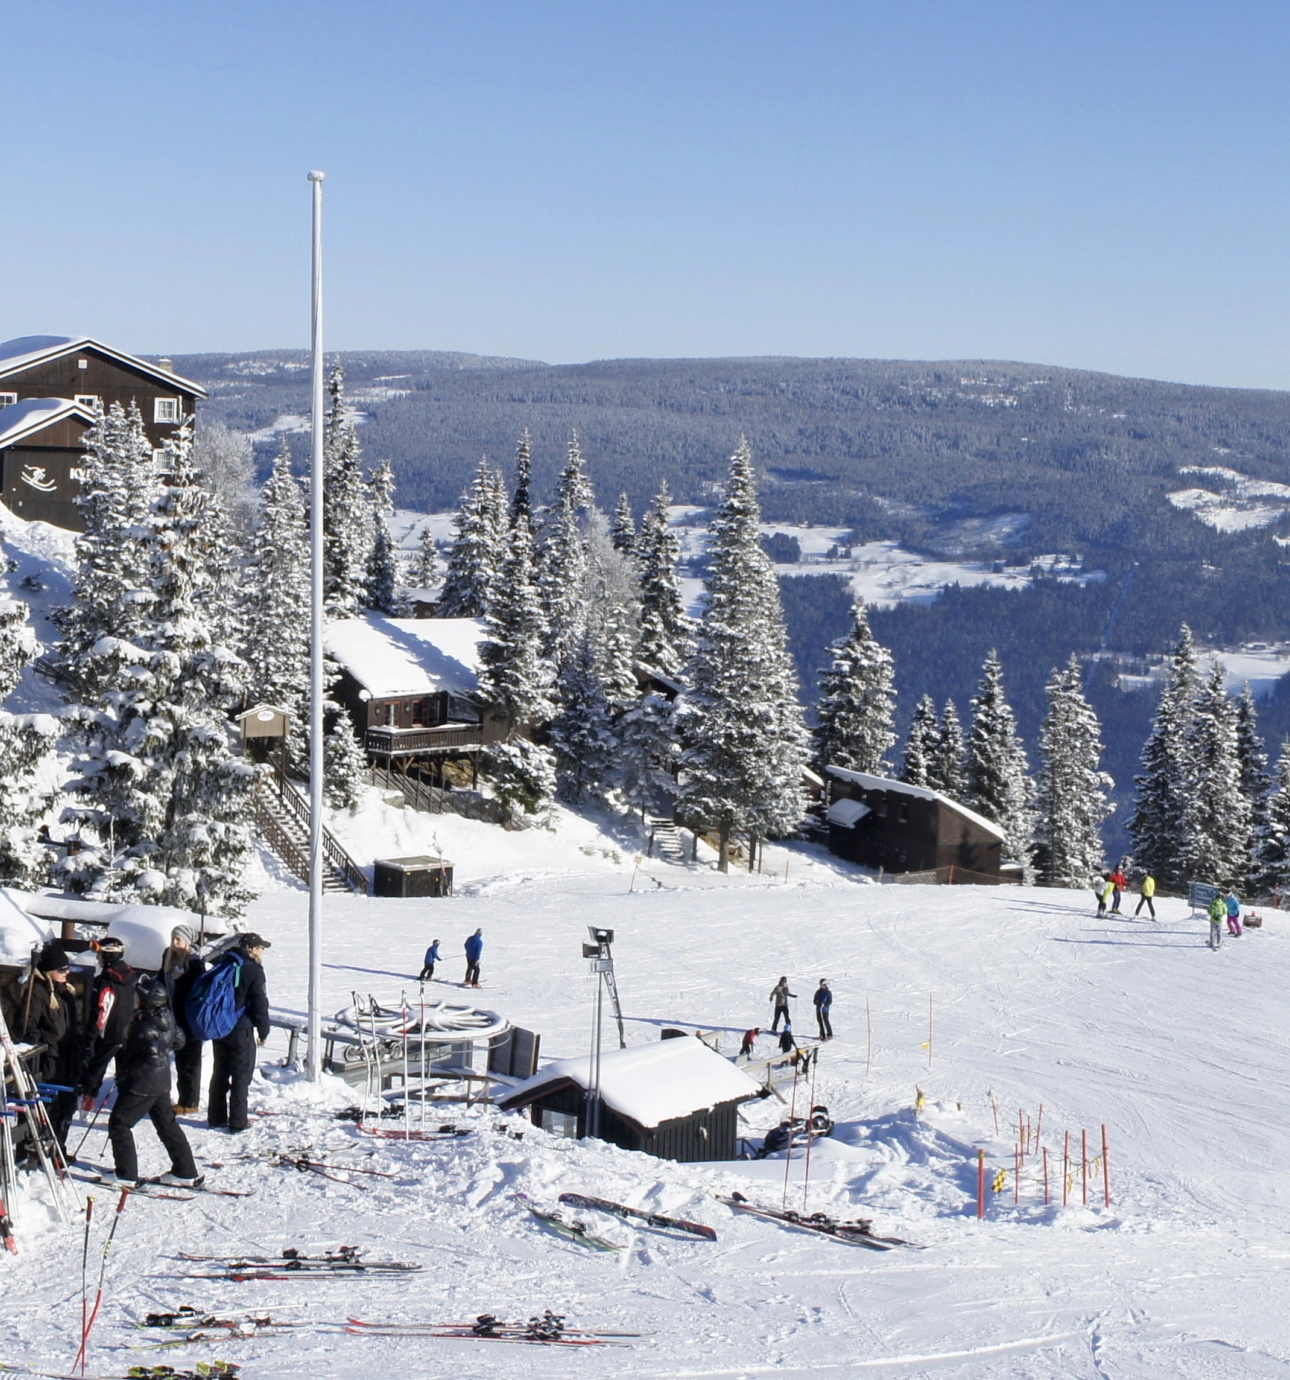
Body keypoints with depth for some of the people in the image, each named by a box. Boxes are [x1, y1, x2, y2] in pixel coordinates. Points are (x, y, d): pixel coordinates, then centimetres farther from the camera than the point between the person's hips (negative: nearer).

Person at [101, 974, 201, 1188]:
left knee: (119, 1122, 3)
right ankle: (186, 1173, 20)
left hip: (142, 1083, -9)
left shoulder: (144, 1023, -23)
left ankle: (126, 1174, 4)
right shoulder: (167, 1016, 1)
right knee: (166, 1124, 17)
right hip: (162, 1082, 9)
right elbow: (178, 1040, 14)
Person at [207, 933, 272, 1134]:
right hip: (241, 1031, -7)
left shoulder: (222, 965, 9)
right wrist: (263, 1031, 0)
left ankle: (216, 1119, 20)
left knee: (219, 1073, 15)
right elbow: (260, 1005, -12)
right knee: (241, 1076, 0)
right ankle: (237, 1123, 1)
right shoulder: (253, 971, -13)